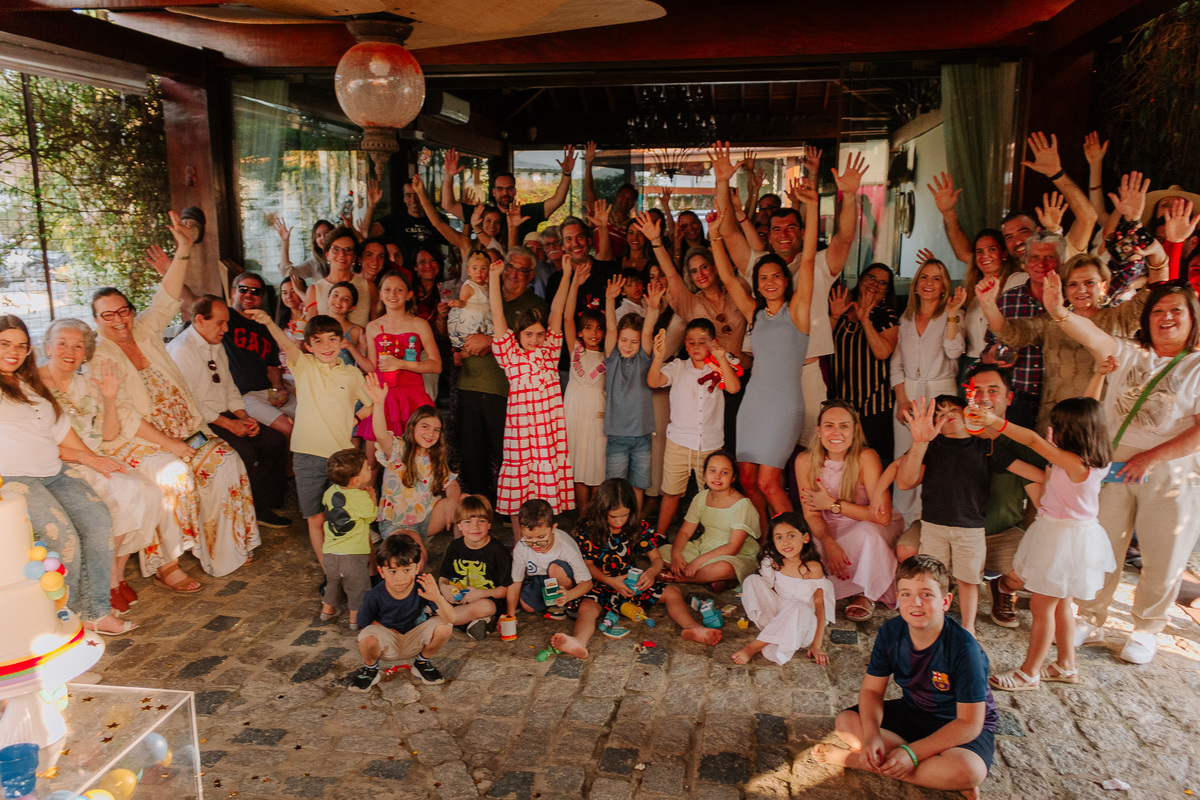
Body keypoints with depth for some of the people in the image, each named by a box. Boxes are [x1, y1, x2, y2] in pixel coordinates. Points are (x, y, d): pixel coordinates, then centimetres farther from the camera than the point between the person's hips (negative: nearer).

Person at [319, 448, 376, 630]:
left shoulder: (331, 491, -1)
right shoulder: (362, 498, -19)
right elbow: (371, 518, -3)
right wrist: (372, 497, 6)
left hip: (330, 552, 6)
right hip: (353, 554, -6)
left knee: (333, 582, 29)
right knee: (357, 587, 14)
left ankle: (327, 609, 44)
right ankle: (355, 618, 23)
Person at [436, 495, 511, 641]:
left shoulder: (498, 551, -8)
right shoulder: (455, 547, 4)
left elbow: (506, 589, -7)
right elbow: (443, 577, 13)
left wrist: (482, 593, -21)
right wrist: (444, 587, -11)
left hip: (486, 598, -3)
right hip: (457, 598, 4)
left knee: (486, 607, -38)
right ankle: (472, 619, -20)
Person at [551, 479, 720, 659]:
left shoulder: (639, 527, -1)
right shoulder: (588, 531, -7)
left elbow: (657, 558, 1)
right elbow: (587, 565, -3)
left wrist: (652, 572, -24)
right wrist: (610, 581, -20)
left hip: (634, 582, 4)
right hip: (603, 585, -3)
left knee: (672, 592, -14)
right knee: (587, 607, -34)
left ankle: (692, 628, -37)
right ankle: (580, 641, -63)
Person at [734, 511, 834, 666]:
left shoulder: (812, 568, -16)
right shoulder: (773, 562, -4)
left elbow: (820, 606, -17)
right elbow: (765, 590, 9)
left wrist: (816, 645, -23)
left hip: (804, 620, -4)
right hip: (776, 612, 4)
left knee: (800, 608, -38)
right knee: (753, 580, -14)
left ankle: (754, 647, -30)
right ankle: (770, 631, -22)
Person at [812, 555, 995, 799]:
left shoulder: (964, 648, -29)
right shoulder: (891, 632, -14)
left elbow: (969, 724, -27)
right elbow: (872, 689, -7)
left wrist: (911, 752, -33)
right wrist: (872, 735, -28)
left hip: (960, 727, -4)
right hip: (912, 712, 5)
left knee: (967, 770, -38)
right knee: (846, 722, -14)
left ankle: (853, 758, -22)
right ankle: (939, 778, -17)